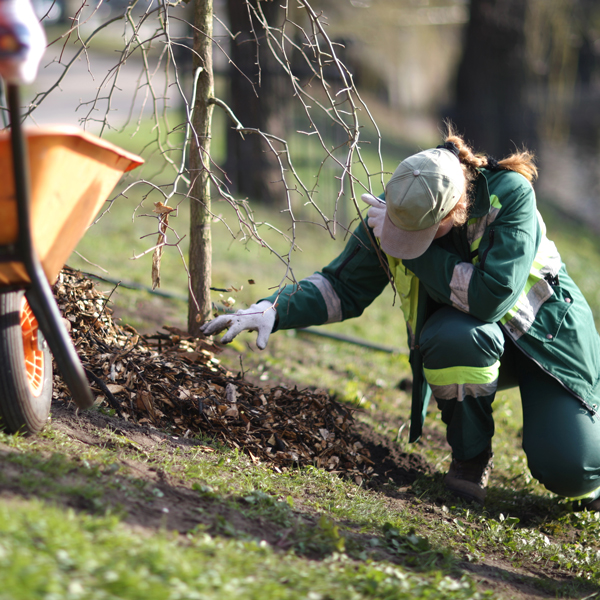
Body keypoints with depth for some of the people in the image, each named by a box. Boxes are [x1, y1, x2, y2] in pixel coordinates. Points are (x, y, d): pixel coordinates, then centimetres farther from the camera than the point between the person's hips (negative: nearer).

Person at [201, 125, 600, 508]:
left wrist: (417, 253, -34)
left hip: (546, 331, -3)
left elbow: (492, 296, -38)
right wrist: (274, 311, -21)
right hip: (475, 342, 3)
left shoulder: (510, 195, -30)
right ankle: (470, 457, -10)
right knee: (453, 336, -38)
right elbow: (343, 288, -5)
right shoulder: (389, 213, -17)